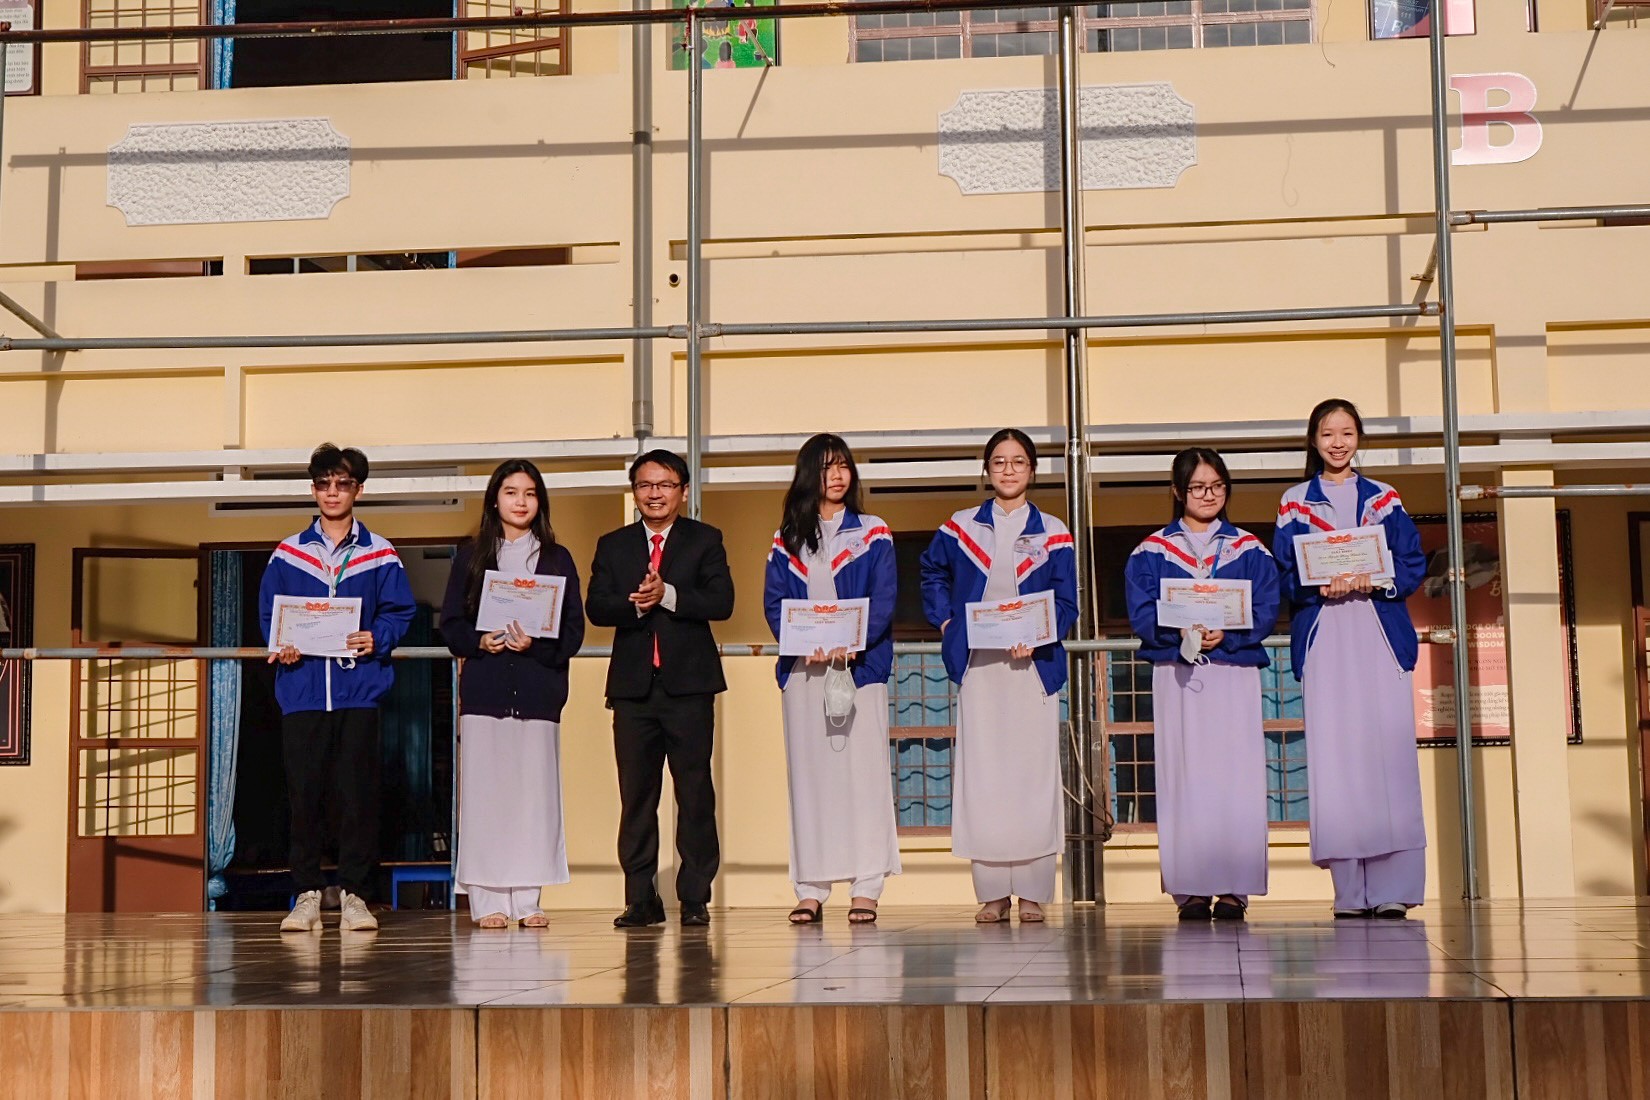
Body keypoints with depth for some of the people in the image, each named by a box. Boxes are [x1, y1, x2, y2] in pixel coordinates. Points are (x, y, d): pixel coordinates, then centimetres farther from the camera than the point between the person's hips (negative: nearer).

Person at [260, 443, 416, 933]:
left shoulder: (380, 554, 8)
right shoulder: (287, 554, 11)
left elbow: (400, 612, 5)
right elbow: (268, 613, 12)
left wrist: (377, 640, -13)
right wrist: (281, 647, -6)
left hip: (359, 690, -1)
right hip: (302, 688, 1)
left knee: (357, 792, -1)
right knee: (304, 793, 2)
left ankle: (354, 893, 7)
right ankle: (307, 893, 10)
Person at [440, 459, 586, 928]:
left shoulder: (557, 559, 11)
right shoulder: (471, 556, 11)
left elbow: (574, 629, 5)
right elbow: (451, 624, 7)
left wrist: (536, 644, -12)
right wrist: (479, 642, -12)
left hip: (538, 690, 0)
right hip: (484, 691, 0)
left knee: (534, 792, -2)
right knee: (484, 792, -3)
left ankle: (526, 899, 4)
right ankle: (487, 900, 1)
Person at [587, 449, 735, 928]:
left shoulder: (705, 540, 7)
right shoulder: (613, 545, 14)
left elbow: (721, 602, -6)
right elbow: (596, 608, 2)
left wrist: (667, 595, -17)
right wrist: (635, 603, -16)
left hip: (688, 682, -2)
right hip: (633, 684, 2)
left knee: (695, 791, -1)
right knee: (636, 794, 2)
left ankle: (695, 898, 4)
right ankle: (640, 898, 7)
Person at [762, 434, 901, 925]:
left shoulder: (872, 534, 8)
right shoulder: (787, 539, 14)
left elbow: (884, 600, 0)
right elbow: (773, 601, 6)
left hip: (861, 664, -2)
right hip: (803, 668, 2)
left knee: (863, 770, -5)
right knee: (808, 774, 1)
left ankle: (866, 888, -2)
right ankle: (810, 889, 3)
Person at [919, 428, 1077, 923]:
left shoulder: (1052, 533, 6)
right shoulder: (960, 528, 9)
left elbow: (1066, 603, 3)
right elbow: (933, 574, 25)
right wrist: (944, 624, 11)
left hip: (1033, 665, -1)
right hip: (977, 665, 1)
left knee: (1033, 772, -3)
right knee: (981, 776, -1)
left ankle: (1032, 892, 3)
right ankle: (992, 892, 3)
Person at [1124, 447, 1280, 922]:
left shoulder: (1249, 550, 11)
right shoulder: (1151, 552, 9)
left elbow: (1265, 609, 2)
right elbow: (1141, 612, 0)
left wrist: (1226, 634, -15)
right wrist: (1180, 632, -18)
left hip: (1235, 672, 0)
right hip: (1174, 673, 0)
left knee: (1235, 775, -5)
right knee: (1182, 778, -3)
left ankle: (1234, 887, -2)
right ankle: (1190, 890, -1)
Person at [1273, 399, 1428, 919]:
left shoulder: (1385, 500, 14)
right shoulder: (1295, 504, 11)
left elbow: (1413, 563, 7)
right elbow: (1285, 574, 4)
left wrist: (1373, 580, -12)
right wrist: (1321, 585, -15)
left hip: (1380, 637, 1)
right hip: (1325, 641, 0)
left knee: (1389, 754, -8)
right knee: (1334, 758, -6)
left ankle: (1392, 888, -7)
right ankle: (1349, 890, -2)